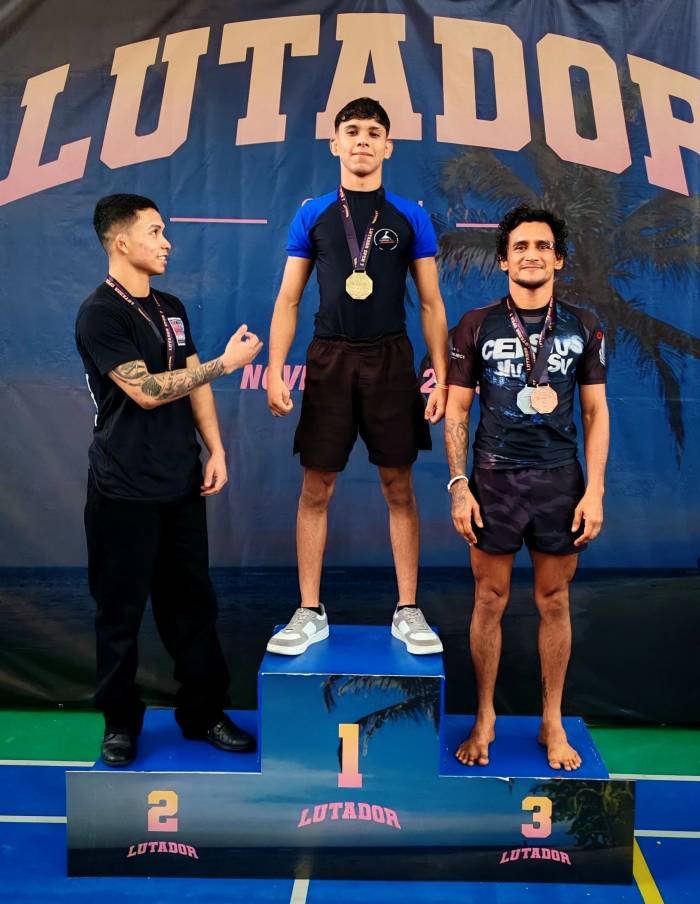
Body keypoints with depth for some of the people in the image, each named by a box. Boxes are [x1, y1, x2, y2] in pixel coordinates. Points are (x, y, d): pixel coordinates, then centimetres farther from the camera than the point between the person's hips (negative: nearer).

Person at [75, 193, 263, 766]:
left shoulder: (171, 309, 12)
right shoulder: (100, 314, -11)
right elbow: (147, 392, -19)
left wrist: (216, 450, 2)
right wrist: (226, 362, -14)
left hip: (182, 484, 6)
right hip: (124, 492, -6)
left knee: (193, 602, 11)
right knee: (121, 611, 6)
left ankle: (204, 713, 24)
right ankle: (121, 723, 23)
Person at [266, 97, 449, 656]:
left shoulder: (411, 217, 5)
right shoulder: (313, 215, 7)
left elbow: (431, 302, 5)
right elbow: (288, 300, 6)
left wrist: (443, 375, -3)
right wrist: (275, 371, -4)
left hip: (391, 359, 0)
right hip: (329, 358, 1)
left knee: (399, 488, 4)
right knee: (316, 488, 2)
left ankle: (408, 612, 15)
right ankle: (310, 613, 14)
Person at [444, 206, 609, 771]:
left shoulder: (583, 327, 5)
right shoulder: (477, 326, 1)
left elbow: (596, 412, 5)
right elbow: (456, 411, 1)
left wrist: (595, 490, -3)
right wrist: (458, 486, -6)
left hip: (561, 480, 1)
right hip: (494, 480, -1)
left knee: (555, 603, 10)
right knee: (490, 602, 6)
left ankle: (553, 722, 25)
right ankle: (485, 719, 23)